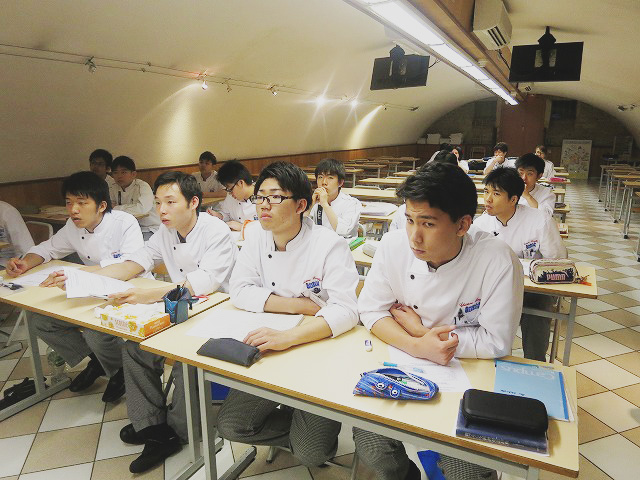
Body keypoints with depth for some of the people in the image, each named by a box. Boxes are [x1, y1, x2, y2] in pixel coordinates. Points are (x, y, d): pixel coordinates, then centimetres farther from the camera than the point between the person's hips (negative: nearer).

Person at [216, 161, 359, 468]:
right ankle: (298, 430, 20)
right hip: (269, 352, 5)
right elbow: (239, 291, -6)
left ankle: (316, 435, 24)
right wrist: (298, 305, -17)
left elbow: (345, 311, -26)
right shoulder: (257, 241, 0)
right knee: (230, 426, -2)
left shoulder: (329, 246, -17)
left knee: (311, 453, -11)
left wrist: (288, 337, -41)